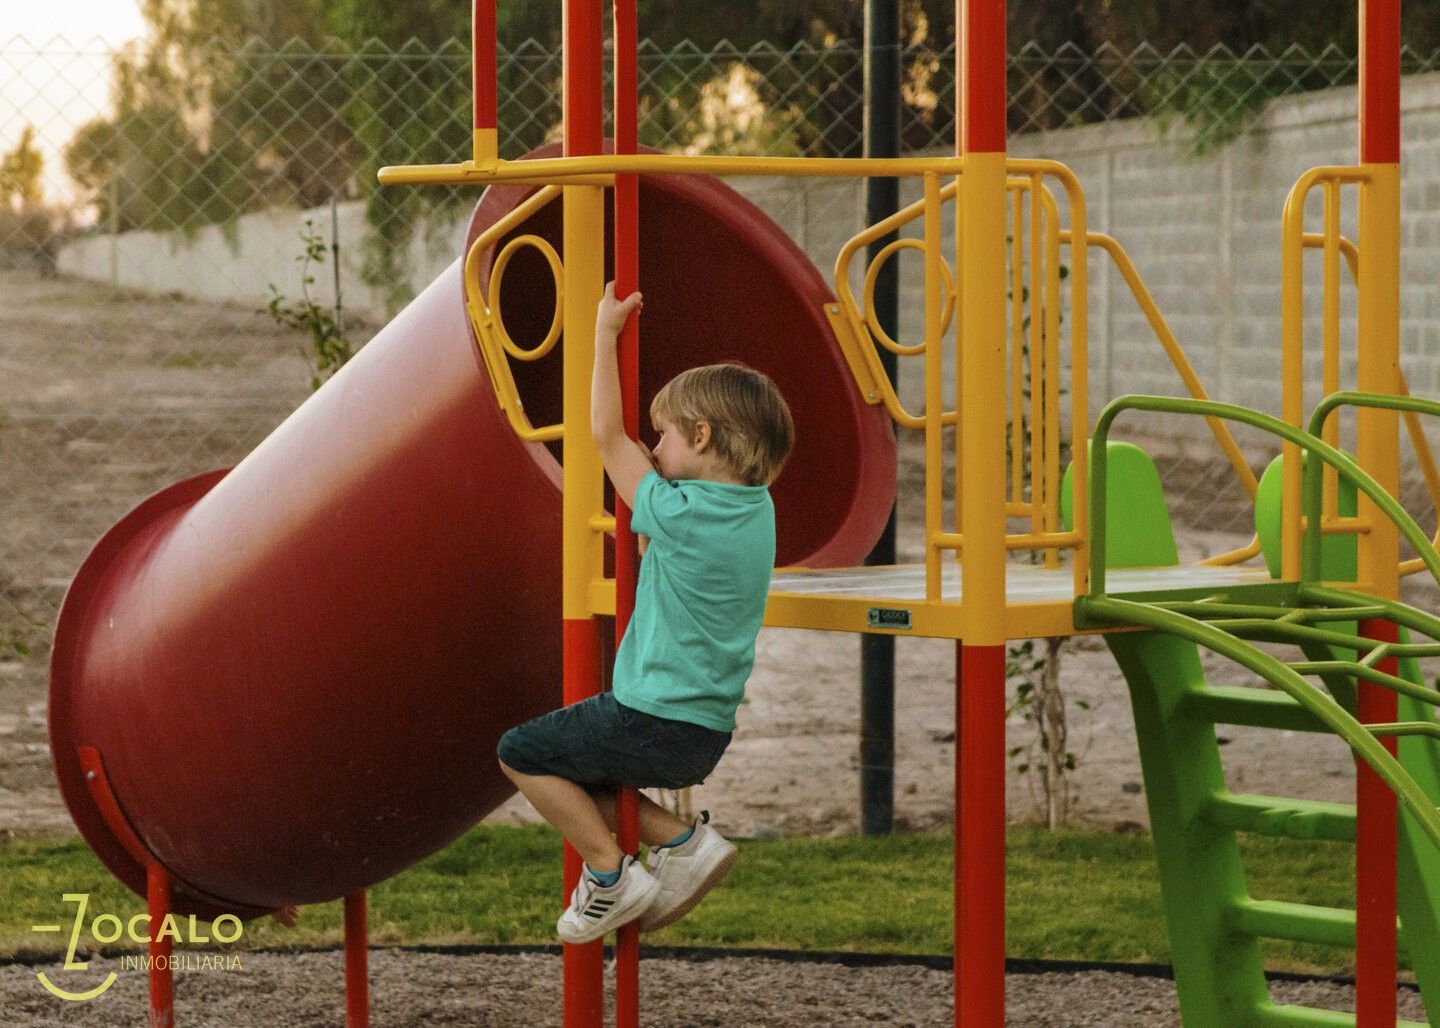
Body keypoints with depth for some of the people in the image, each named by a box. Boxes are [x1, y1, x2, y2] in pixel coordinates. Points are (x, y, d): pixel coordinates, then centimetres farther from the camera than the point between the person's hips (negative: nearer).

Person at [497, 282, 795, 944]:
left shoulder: (681, 513, -19)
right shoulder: (757, 510, 5)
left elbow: (607, 436, -10)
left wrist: (606, 334, -4)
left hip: (653, 725, -8)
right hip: (707, 734, 8)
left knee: (522, 753, 6)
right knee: (568, 776, 23)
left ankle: (610, 876, 4)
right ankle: (684, 841, 10)